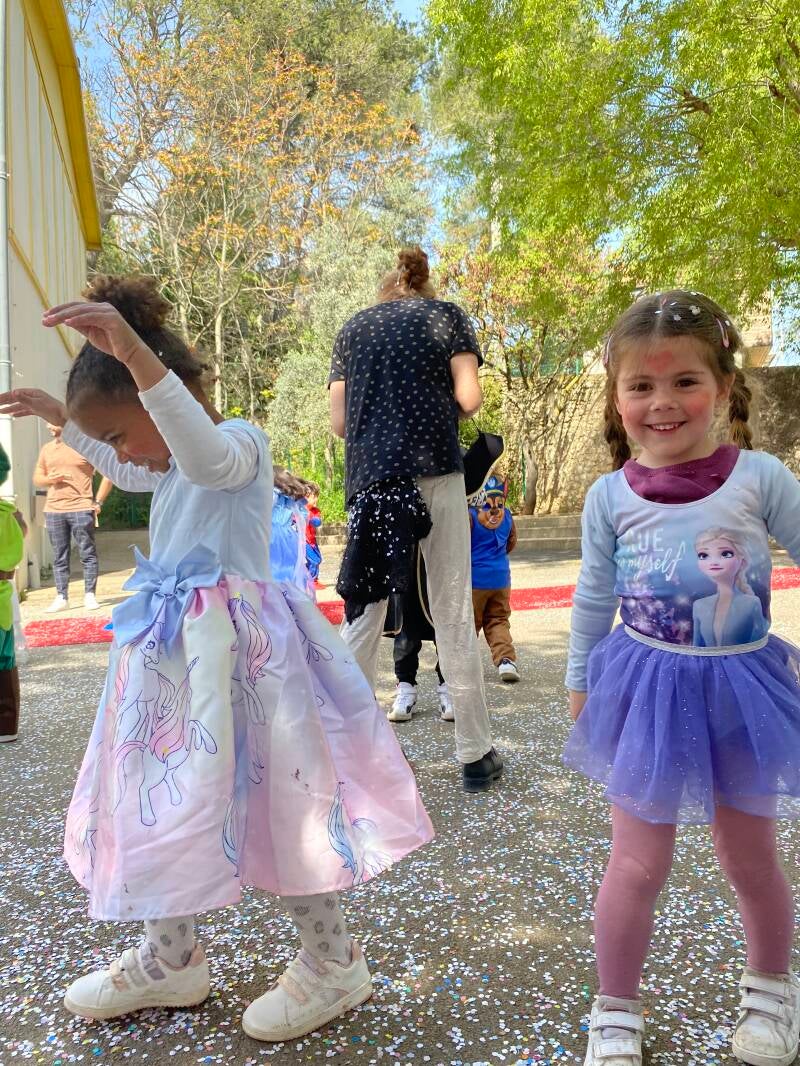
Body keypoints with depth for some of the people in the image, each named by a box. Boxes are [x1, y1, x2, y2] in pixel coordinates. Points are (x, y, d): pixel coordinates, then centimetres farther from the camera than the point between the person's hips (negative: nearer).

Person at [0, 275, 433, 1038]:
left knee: (271, 802, 0)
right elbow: (128, 474, 37)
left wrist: (135, 356, -50)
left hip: (232, 646, -9)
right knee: (161, 801, 15)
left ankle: (334, 965, 20)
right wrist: (62, 420, 35)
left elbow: (205, 455, -40)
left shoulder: (238, 443, -15)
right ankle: (168, 961, 34)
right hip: (173, 648, 10)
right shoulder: (176, 460, 13)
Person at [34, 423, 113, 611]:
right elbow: (37, 479, 20)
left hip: (81, 509, -4)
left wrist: (98, 501, -4)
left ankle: (90, 596, 4)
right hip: (53, 510, 5)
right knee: (59, 557, 6)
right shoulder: (46, 449, 14)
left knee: (87, 554, -1)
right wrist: (50, 479, -4)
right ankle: (61, 598, 9)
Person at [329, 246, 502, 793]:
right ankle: (476, 754, 9)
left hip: (368, 480, 2)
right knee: (453, 615, 2)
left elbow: (339, 421, 12)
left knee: (363, 612, 8)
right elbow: (468, 398, -1)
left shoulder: (353, 328, 18)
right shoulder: (447, 315, 11)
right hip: (435, 474, -2)